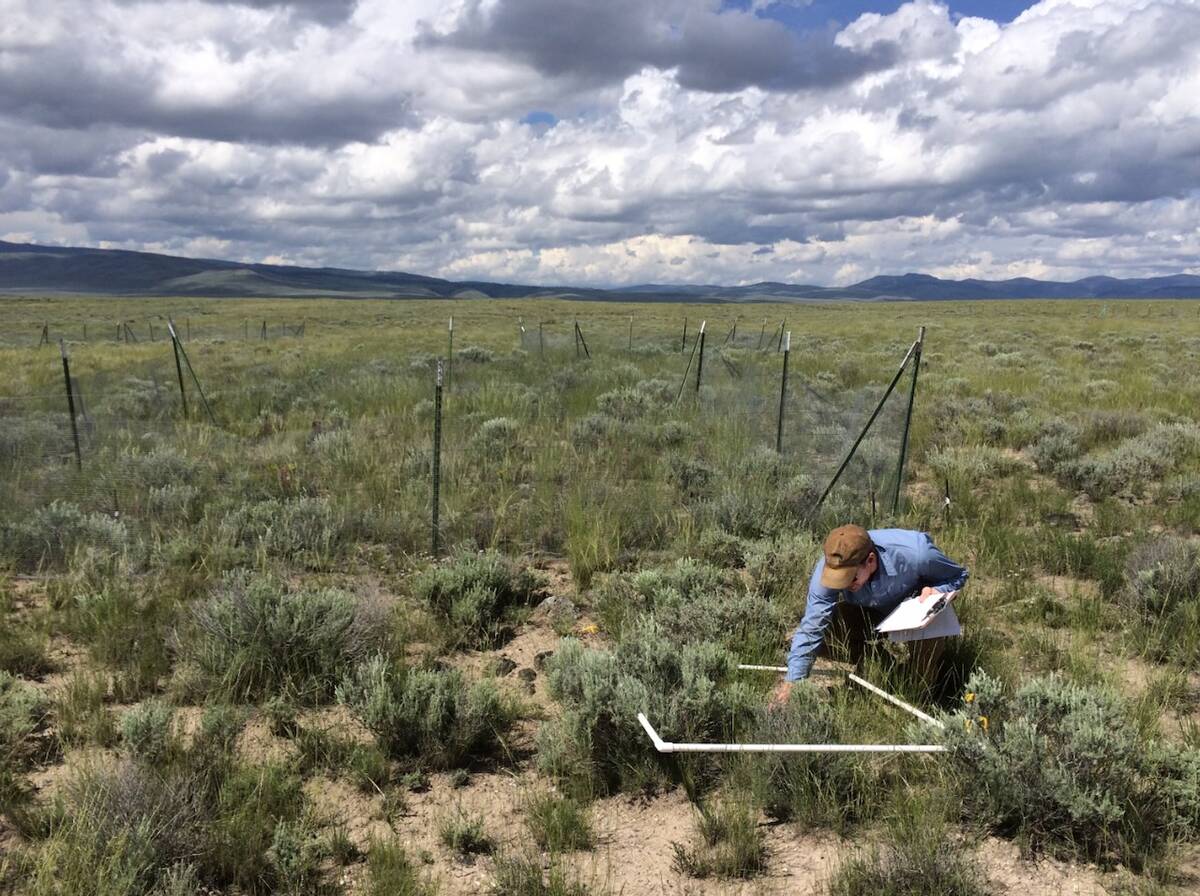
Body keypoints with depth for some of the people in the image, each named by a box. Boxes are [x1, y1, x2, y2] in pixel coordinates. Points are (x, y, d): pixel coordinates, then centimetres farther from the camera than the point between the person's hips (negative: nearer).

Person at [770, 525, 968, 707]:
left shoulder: (915, 554, -40)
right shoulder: (827, 569, -35)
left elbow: (958, 575, -17)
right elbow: (811, 629, -30)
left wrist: (936, 590, -40)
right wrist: (791, 682, -34)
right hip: (869, 612, 2)